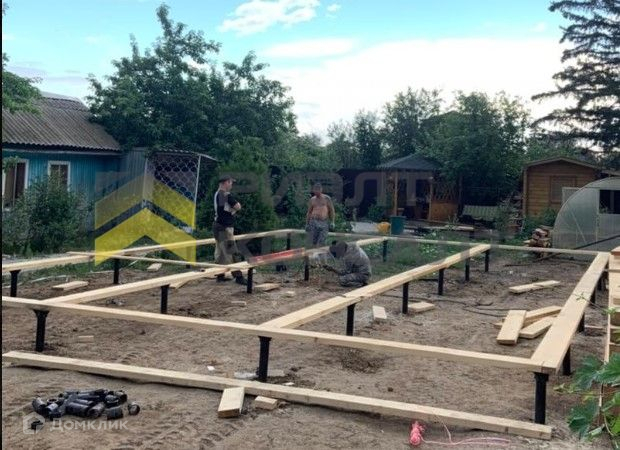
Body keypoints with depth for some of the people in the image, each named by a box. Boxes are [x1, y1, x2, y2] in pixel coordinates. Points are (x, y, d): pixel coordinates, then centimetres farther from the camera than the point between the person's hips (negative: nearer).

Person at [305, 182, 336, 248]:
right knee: (312, 243, -6)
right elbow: (309, 212, 16)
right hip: (314, 222, 1)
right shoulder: (312, 200, 11)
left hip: (324, 223, -1)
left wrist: (332, 222, -4)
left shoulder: (326, 198, 5)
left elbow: (332, 211, 6)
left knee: (321, 243, -8)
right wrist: (307, 224, 10)